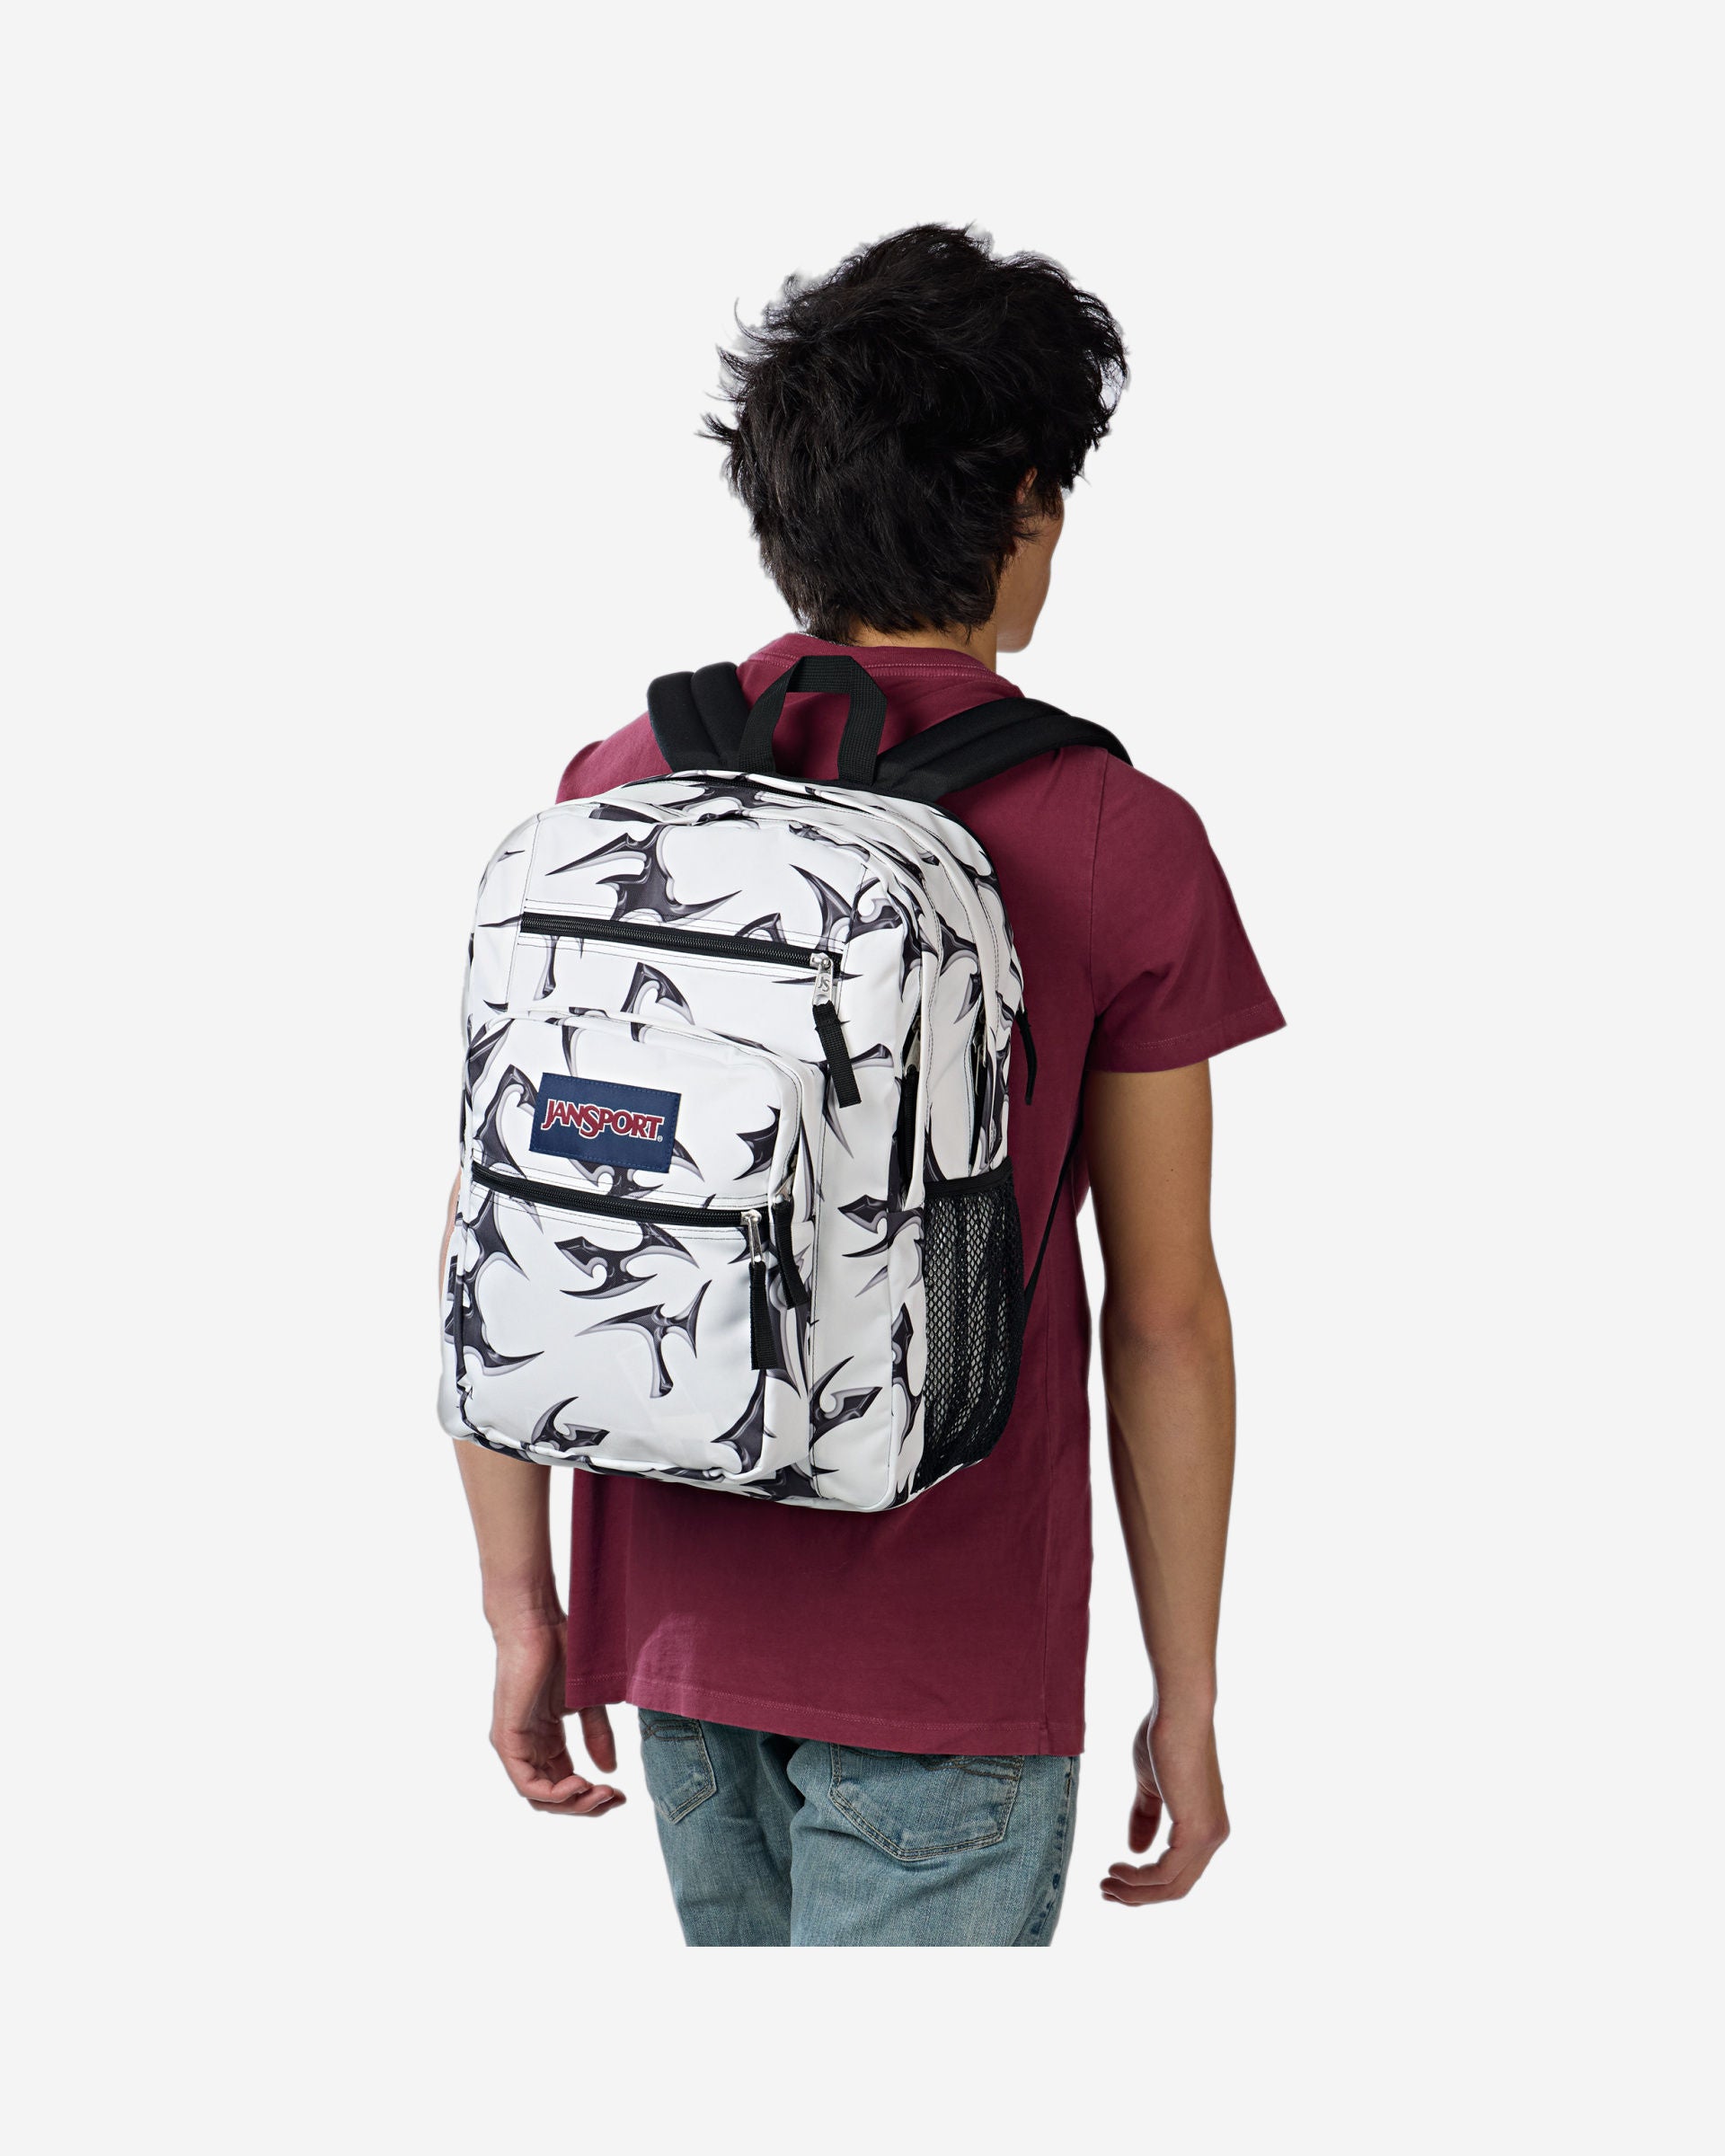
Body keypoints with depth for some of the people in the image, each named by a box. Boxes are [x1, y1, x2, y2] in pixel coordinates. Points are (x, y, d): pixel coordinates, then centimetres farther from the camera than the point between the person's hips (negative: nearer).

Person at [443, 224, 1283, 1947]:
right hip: (949, 1657, -5)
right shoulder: (1122, 847, -12)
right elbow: (1164, 1315, -9)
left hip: (679, 1604, 5)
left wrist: (521, 1607, 7)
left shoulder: (617, 790, -2)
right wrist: (1187, 1699, 1)